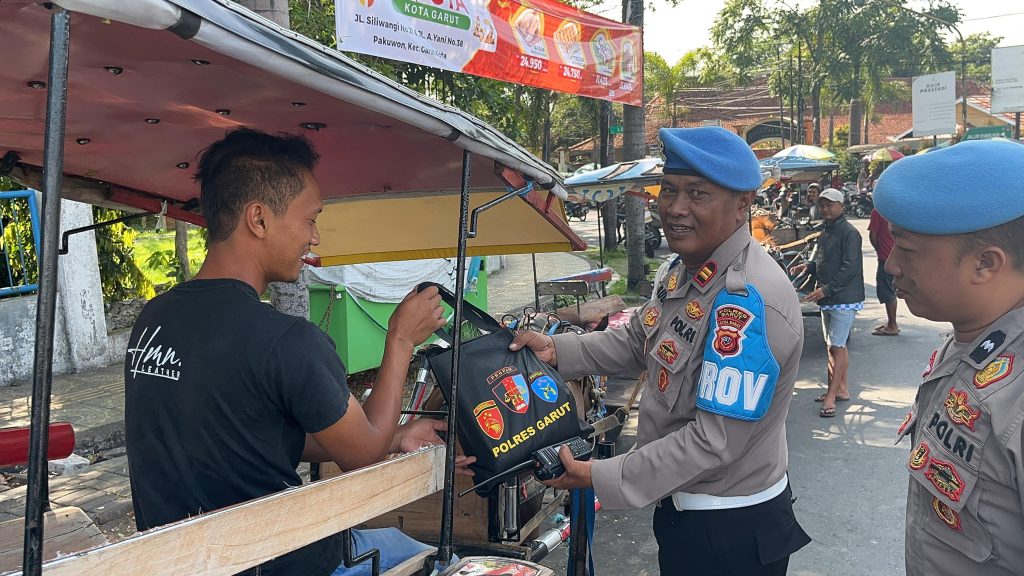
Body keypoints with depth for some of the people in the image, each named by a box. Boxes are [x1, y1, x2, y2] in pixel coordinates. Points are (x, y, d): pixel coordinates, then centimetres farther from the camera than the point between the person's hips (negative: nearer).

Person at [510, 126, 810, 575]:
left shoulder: (748, 302, -29)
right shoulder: (682, 266, 0)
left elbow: (714, 440, -29)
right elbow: (638, 342, 14)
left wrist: (599, 478, -23)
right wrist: (555, 349, 1)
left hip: (733, 529, -8)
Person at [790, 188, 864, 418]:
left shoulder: (849, 233, -14)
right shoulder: (825, 233, 14)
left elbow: (849, 268, -19)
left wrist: (826, 289, -22)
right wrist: (808, 266, 4)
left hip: (844, 299, -9)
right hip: (828, 299, 9)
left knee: (836, 347, -7)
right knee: (835, 346, 15)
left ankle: (831, 397, -3)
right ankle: (841, 389, 25)